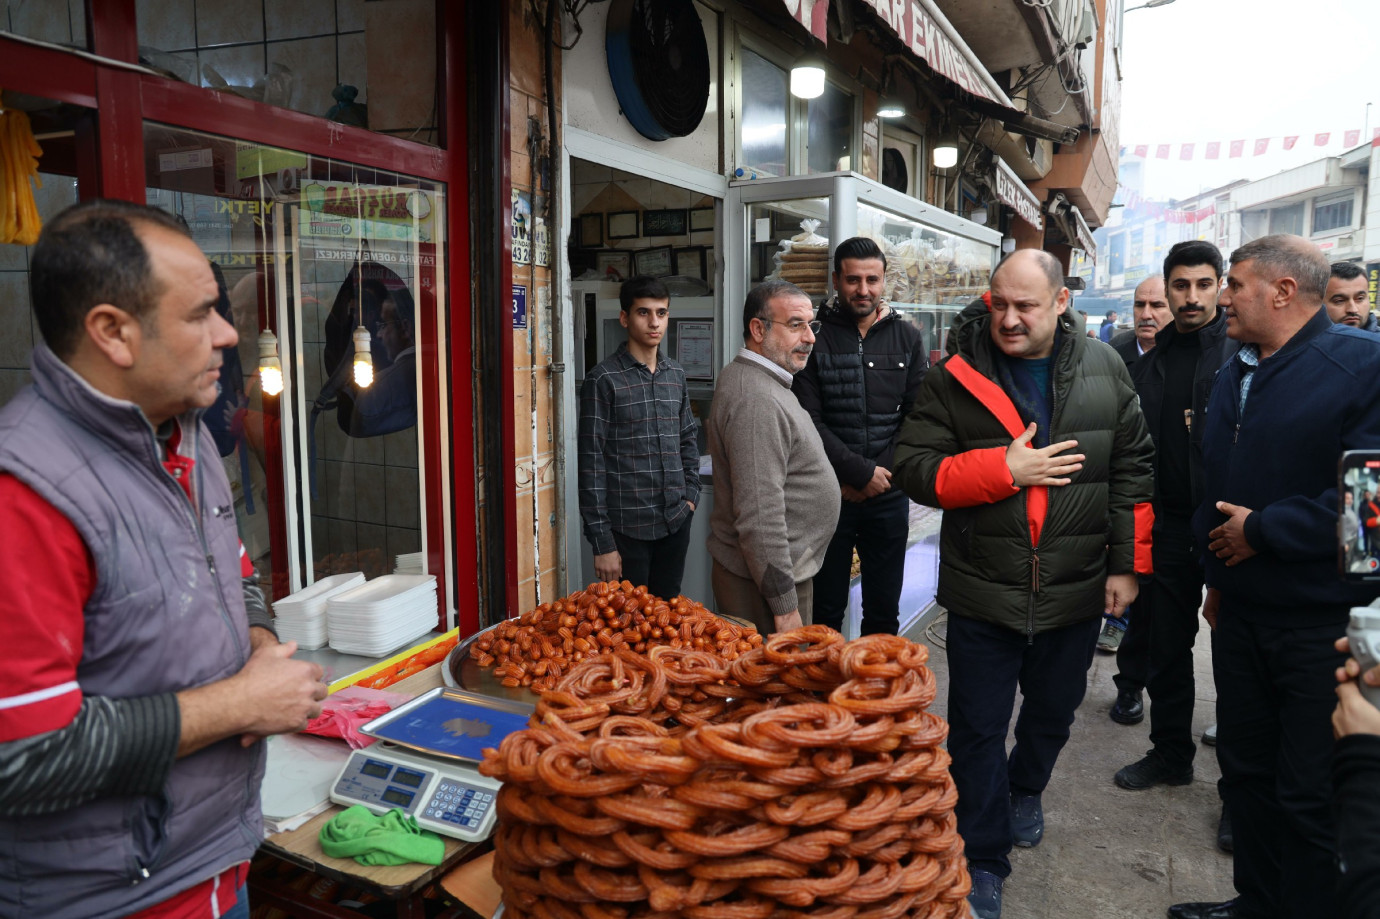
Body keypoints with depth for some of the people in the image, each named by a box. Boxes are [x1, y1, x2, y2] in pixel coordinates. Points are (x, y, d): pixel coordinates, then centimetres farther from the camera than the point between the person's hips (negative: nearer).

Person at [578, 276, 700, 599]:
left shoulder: (676, 375, 9)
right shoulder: (603, 380, -9)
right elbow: (591, 464, -11)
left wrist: (691, 494, 7)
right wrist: (602, 542, -13)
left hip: (676, 523, 5)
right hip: (627, 529, -5)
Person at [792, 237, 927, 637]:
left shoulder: (906, 337, 6)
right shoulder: (816, 336, -4)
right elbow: (809, 423, -10)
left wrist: (880, 475, -8)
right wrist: (861, 472, -14)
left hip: (888, 497, 3)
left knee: (884, 612, 13)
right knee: (825, 611, 9)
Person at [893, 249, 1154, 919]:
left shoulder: (1104, 371, 0)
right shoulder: (954, 378, -8)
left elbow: (1133, 470, 4)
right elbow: (914, 469, -11)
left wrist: (1127, 564, 0)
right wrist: (1004, 469, -21)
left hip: (1077, 590, 3)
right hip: (981, 592, -2)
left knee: (1052, 712, 22)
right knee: (978, 728, 5)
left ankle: (1026, 789, 52)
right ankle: (983, 860, 21)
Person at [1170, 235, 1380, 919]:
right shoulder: (1233, 377, 14)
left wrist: (1263, 531, -17)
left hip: (1323, 624, -7)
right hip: (1241, 613, 8)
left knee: (1310, 796, 3)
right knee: (1246, 770, 18)